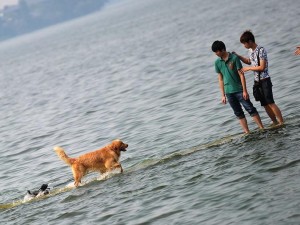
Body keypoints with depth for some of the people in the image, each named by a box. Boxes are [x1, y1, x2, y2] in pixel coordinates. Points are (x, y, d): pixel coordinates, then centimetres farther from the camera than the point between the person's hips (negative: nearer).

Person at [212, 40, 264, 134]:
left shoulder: (234, 58, -9)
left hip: (239, 90, -4)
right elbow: (221, 79, 9)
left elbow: (241, 74, -9)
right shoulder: (217, 62, 4)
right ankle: (247, 133, 8)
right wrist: (223, 95, 7)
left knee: (250, 109, -5)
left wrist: (244, 90, -12)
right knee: (238, 113, 5)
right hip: (229, 92, 4)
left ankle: (262, 129, -2)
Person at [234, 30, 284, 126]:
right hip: (257, 81, 8)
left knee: (270, 103, -10)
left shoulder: (261, 50, -17)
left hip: (264, 80, -8)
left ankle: (281, 122, -6)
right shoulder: (251, 51, 9)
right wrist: (238, 56, 16)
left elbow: (262, 67, -21)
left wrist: (248, 68, -14)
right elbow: (249, 61, 29)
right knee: (265, 104, 8)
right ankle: (275, 122, 16)